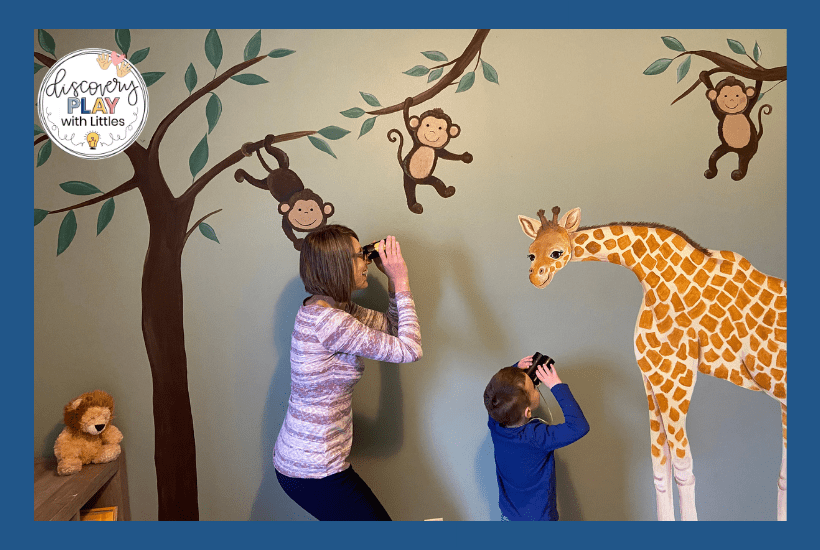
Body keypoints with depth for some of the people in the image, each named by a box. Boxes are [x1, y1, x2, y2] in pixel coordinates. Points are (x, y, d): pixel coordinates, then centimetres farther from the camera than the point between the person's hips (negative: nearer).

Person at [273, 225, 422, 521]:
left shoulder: (335, 307, 5)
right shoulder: (326, 319, -26)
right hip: (314, 471, -9)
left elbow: (391, 328, 14)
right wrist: (401, 281, -16)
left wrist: (392, 280, 3)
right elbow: (409, 349, -23)